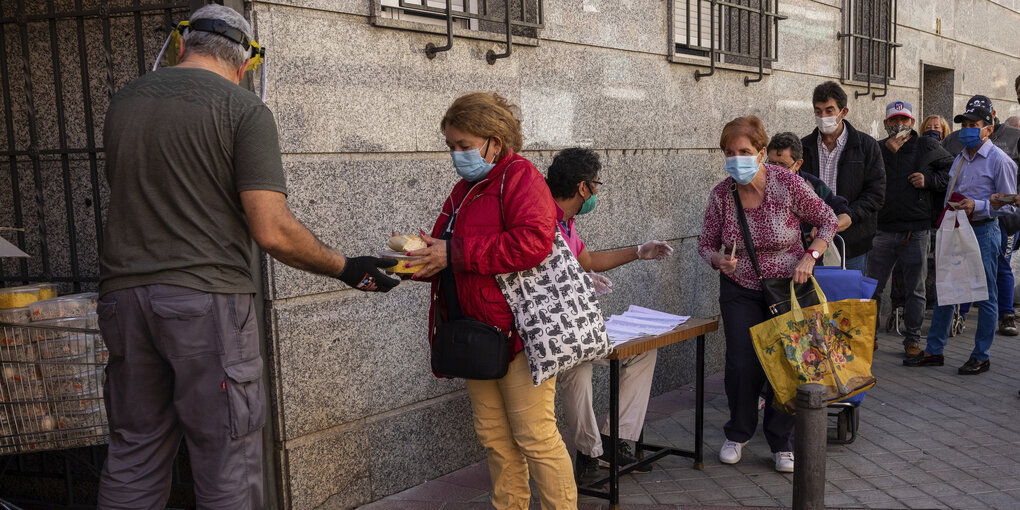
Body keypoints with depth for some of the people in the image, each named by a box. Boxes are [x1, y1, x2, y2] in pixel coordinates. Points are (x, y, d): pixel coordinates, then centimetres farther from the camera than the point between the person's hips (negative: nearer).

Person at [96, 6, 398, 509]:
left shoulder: (123, 100, 13)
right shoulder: (244, 109, -6)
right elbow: (272, 231, -15)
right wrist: (345, 269, -3)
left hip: (124, 295, 6)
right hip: (207, 297, -6)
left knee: (133, 455, 16)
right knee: (226, 465, 3)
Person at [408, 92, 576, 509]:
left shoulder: (519, 177, -8)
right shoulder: (464, 190, 18)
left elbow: (533, 242, -26)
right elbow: (445, 256, 22)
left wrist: (455, 253, -22)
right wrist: (411, 258, 1)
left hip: (518, 333, -9)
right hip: (476, 336, 9)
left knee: (534, 437, -3)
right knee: (493, 436, 15)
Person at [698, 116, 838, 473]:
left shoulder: (788, 184, -15)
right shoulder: (722, 194, -9)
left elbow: (827, 220, -3)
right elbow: (706, 243, 2)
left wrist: (810, 257, -17)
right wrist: (719, 260, -20)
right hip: (740, 290, 1)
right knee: (742, 365, -6)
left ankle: (782, 443, 17)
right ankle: (738, 434, 20)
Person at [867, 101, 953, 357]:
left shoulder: (928, 147, 6)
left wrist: (929, 180, -5)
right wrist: (889, 150, -15)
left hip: (916, 232, 0)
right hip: (882, 228, 0)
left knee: (915, 289, 7)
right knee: (873, 287, 6)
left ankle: (912, 338, 18)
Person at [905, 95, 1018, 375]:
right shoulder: (960, 159, 15)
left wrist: (977, 206, -21)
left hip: (983, 232, -7)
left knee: (985, 296, 2)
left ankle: (981, 356, 11)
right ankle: (934, 351, 16)